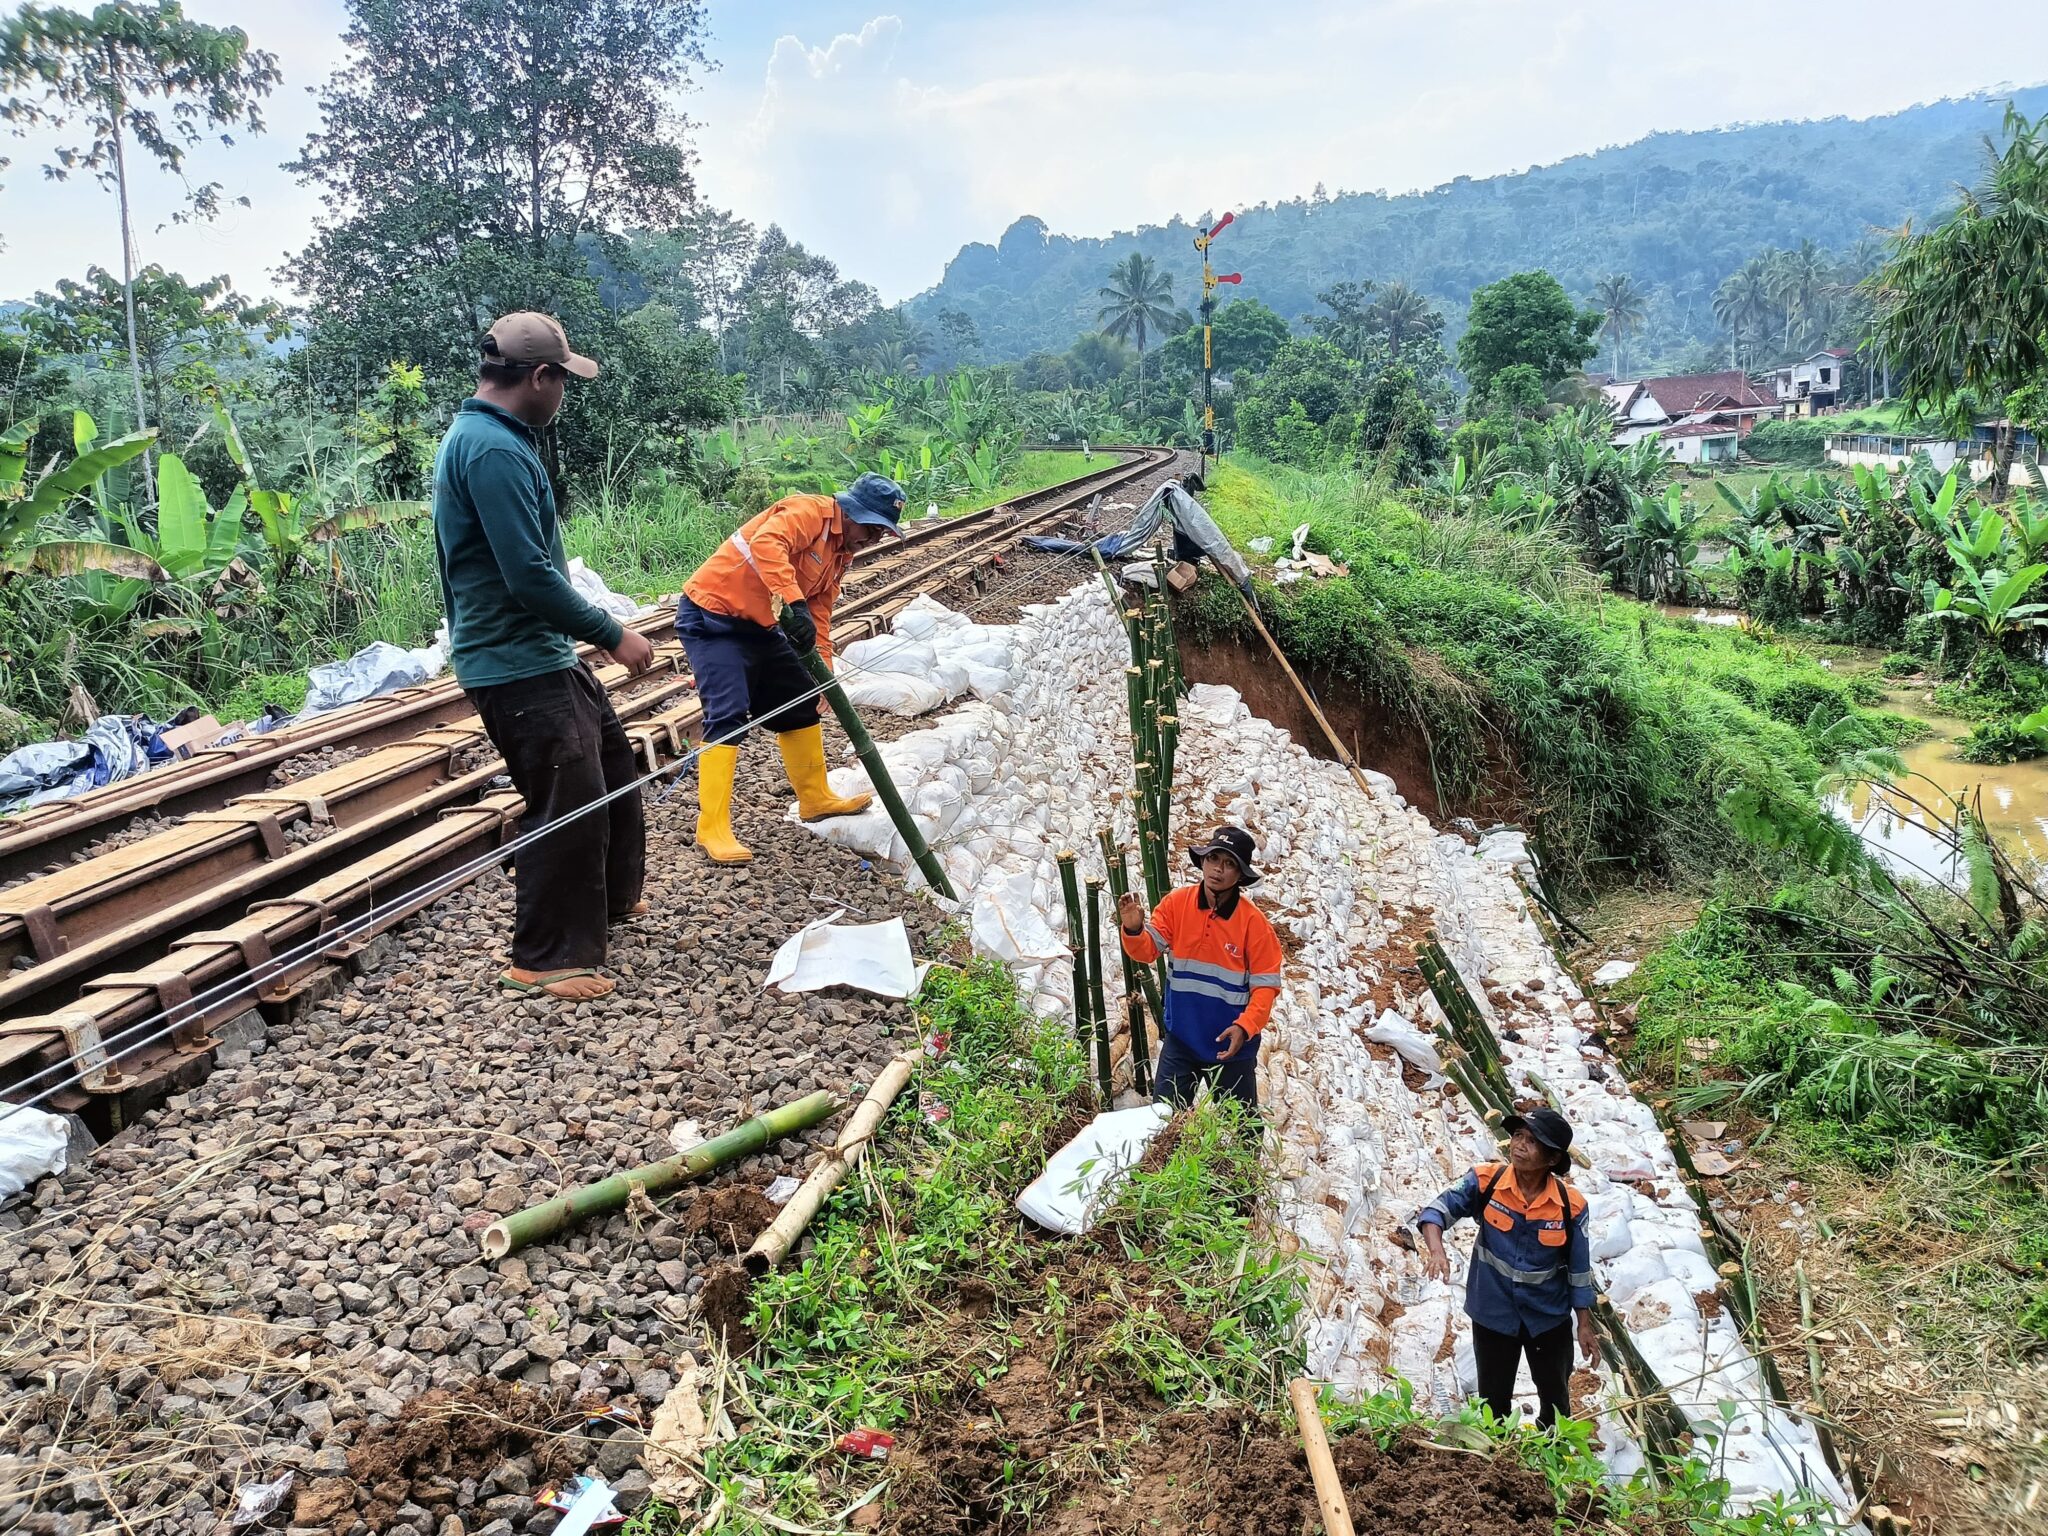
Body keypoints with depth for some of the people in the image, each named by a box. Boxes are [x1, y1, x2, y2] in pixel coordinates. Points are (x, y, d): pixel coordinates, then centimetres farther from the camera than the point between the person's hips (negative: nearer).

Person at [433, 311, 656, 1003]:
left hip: (546, 656, 11)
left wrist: (596, 632, 24)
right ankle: (544, 961, 10)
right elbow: (530, 575, -26)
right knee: (567, 807, -4)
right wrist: (613, 634, -17)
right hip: (519, 666, -11)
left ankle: (613, 897, 40)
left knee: (611, 762, 22)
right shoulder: (494, 449, -21)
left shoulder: (485, 436, 14)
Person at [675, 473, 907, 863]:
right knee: (728, 715, -17)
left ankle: (815, 798, 30)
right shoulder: (809, 512, -18)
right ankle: (712, 828, -14)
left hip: (759, 625, 10)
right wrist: (793, 602, -46)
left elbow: (819, 612, 12)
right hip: (712, 617, -10)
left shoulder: (841, 552, 11)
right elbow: (765, 543, -38)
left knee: (799, 703, 15)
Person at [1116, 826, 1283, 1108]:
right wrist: (1134, 930, -28)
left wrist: (1245, 1026, -26)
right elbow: (1147, 951, -6)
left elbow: (1266, 984, -12)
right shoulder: (1177, 903, -8)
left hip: (1231, 1043, -2)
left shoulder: (1253, 921, -15)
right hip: (1180, 1039, 2)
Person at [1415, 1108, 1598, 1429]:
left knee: (1555, 1396, 22)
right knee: (1493, 1398, 17)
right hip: (1493, 1313, 0)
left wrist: (1585, 1325, 0)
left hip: (1549, 1318, 0)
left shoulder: (1570, 1205, -17)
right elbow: (1438, 1209, -17)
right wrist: (1436, 1250, -37)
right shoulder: (1485, 1181, -19)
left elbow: (1579, 1267, -6)